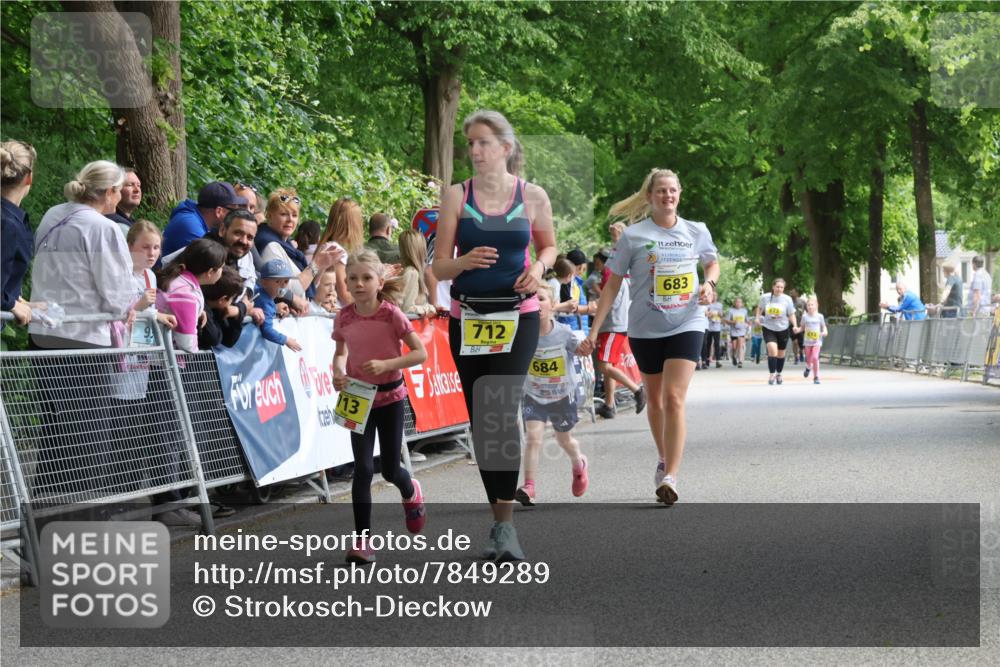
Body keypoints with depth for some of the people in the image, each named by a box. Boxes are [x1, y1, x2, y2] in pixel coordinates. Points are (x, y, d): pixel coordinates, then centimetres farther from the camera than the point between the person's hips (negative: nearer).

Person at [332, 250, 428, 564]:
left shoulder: (391, 314, -16)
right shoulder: (344, 317, -7)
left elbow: (420, 353, -14)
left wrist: (386, 364, -27)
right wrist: (339, 372, -11)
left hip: (390, 397, -2)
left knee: (390, 469, 8)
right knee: (363, 468, -8)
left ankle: (411, 493, 46)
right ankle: (361, 539, -2)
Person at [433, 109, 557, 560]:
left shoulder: (533, 197, 2)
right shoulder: (456, 196, 2)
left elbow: (549, 246, 18)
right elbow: (439, 267, 2)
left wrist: (539, 267, -4)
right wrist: (465, 262, -20)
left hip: (517, 316, -2)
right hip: (468, 317, 2)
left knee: (501, 412, -17)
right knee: (480, 421, 6)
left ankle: (505, 525, -14)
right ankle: (499, 518, 18)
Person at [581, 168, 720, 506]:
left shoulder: (697, 232, 2)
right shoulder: (633, 236, -4)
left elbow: (712, 263, 22)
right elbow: (613, 285, -1)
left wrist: (709, 283, -2)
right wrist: (595, 330, -6)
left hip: (686, 324, -1)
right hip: (645, 328, 1)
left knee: (674, 398, -15)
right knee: (654, 399, 14)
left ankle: (670, 477, -19)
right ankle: (663, 460, 37)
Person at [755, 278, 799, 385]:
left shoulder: (787, 299, -8)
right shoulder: (765, 298, -6)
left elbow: (791, 314, -2)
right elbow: (759, 308, 15)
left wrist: (795, 325, -16)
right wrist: (757, 317, 0)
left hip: (783, 329, 1)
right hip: (769, 329, -1)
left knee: (781, 353, 13)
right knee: (772, 350, -21)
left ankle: (779, 374, 34)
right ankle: (772, 374, -12)